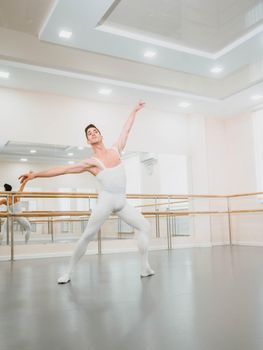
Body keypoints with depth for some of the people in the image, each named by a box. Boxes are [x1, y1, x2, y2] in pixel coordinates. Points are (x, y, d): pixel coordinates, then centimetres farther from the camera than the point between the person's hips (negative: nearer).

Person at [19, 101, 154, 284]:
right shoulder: (92, 162, -2)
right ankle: (69, 272, 5)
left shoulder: (116, 150, 9)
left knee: (145, 227, 5)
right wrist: (36, 174, -8)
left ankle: (145, 268, 14)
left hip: (122, 202, 5)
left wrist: (135, 110, 29)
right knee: (87, 236, -9)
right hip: (106, 201, -5)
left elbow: (126, 129, 20)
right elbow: (64, 169, -5)